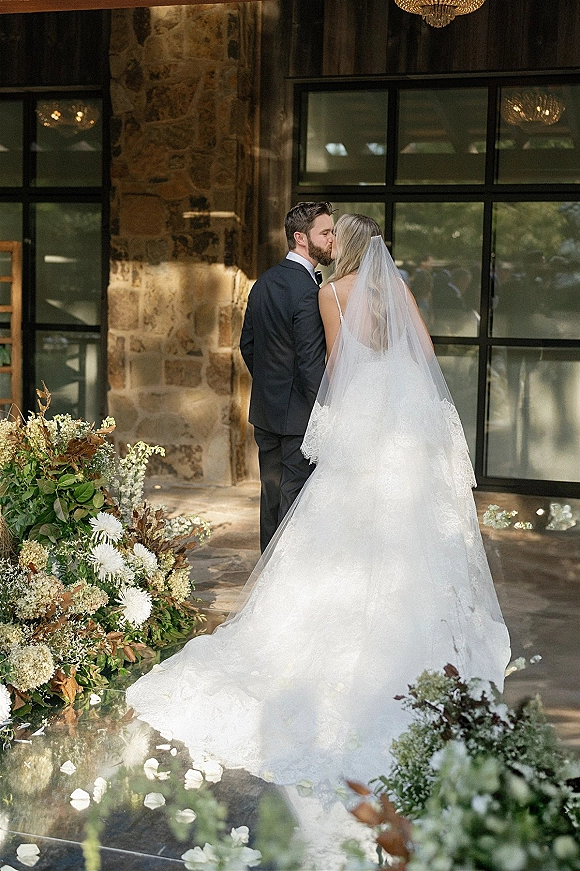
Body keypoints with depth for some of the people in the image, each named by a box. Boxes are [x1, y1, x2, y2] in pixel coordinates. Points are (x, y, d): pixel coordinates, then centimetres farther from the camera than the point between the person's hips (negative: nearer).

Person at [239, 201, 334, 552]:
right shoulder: (308, 292, -20)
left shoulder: (264, 282, 7)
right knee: (296, 497, -1)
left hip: (265, 408, 9)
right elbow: (311, 363, -22)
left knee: (272, 494, 16)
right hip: (299, 414, -9)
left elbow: (247, 345, 15)